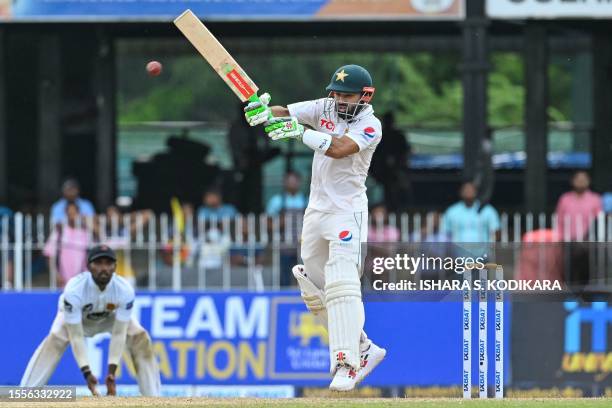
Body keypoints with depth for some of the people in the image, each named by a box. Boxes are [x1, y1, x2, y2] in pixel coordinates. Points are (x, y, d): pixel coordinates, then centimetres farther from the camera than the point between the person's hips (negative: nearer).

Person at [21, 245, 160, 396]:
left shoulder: (125, 290, -35)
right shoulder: (74, 290, -41)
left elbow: (118, 334, -30)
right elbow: (76, 336, -37)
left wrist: (111, 372, -37)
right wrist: (87, 373, -45)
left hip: (112, 316, 2)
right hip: (76, 316, -2)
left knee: (140, 338, -20)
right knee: (55, 341, -29)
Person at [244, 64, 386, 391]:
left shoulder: (370, 126, -12)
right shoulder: (326, 108, 6)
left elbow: (339, 148, -29)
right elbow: (285, 112, -5)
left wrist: (300, 131, -34)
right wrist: (263, 111, -27)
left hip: (348, 211, -8)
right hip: (316, 210, 8)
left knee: (341, 286, -21)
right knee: (315, 290, 12)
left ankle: (346, 364, -25)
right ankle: (363, 349, 23)